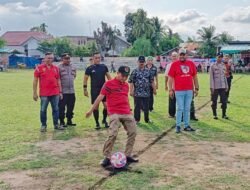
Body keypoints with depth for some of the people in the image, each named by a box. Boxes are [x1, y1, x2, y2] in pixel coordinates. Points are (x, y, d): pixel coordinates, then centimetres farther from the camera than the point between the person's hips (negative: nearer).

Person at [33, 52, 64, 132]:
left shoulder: (56, 68, 10)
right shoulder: (39, 68, -1)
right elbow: (35, 81, -2)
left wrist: (60, 92, 10)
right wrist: (34, 93, -6)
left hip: (55, 93, 3)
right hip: (44, 94, -3)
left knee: (56, 109, 8)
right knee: (43, 110, 3)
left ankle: (56, 124, 18)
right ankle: (43, 125, 14)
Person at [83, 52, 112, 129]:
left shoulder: (104, 67, 5)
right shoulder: (90, 68, -2)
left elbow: (108, 77, 10)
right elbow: (85, 79, 1)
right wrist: (85, 89, -4)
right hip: (94, 90, -1)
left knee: (106, 105, -6)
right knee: (96, 106, 3)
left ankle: (104, 120, 17)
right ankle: (97, 123, 14)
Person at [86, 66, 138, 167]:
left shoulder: (126, 85, 14)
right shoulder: (109, 84, -5)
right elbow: (100, 97, -7)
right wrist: (91, 110, -8)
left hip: (127, 113, 7)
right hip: (114, 113, -6)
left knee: (133, 133, 5)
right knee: (113, 134, -16)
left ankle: (128, 155, 16)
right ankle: (107, 158, -5)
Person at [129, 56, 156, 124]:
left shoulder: (148, 71, 7)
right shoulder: (135, 72, -3)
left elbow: (152, 81, 12)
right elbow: (131, 82, -6)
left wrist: (154, 89, 11)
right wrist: (131, 91, -12)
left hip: (146, 93, 3)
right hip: (137, 93, -3)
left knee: (146, 107, 11)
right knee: (137, 107, 4)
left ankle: (147, 119, 25)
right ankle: (136, 119, 15)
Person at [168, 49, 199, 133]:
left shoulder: (191, 63, 9)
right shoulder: (174, 64, -1)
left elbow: (195, 77, 14)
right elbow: (170, 78, -2)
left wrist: (196, 88, 11)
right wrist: (170, 90, -7)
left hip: (189, 90, 4)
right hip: (179, 91, -3)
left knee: (187, 109, 9)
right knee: (180, 108, -2)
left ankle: (186, 126, 17)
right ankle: (178, 126, 6)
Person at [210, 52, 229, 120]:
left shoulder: (224, 66, 11)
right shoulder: (213, 66, -3)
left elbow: (225, 77, 15)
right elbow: (211, 77, -6)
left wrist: (226, 86, 10)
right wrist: (211, 87, -11)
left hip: (223, 87, 4)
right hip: (215, 87, -4)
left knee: (224, 101, 2)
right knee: (214, 101, 3)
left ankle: (224, 114, 12)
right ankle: (215, 115, 13)